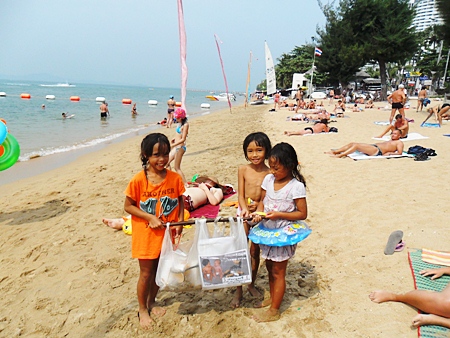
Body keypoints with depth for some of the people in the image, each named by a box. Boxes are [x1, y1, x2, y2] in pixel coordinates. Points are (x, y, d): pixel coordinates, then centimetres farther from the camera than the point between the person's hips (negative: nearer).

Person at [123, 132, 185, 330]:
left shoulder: (175, 178, -10)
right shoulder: (138, 180, -17)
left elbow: (181, 201, 3)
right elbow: (128, 206, -10)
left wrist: (180, 222, -11)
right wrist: (150, 217, -20)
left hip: (167, 233, 3)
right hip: (146, 234, -3)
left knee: (159, 270, 18)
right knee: (146, 273, 10)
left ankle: (152, 302, 43)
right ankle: (142, 309, 32)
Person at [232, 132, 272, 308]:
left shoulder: (270, 173, -10)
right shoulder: (243, 170, -7)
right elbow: (240, 194, -8)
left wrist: (259, 205, -25)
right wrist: (245, 209, -25)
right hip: (243, 213, 0)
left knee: (255, 251, 15)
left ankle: (252, 284, 36)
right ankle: (238, 290, 16)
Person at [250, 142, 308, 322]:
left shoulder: (296, 186, -20)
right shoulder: (268, 179, -2)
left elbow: (302, 213, -17)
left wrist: (279, 215, -25)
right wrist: (259, 212, -13)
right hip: (267, 231, 6)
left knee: (278, 272, 6)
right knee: (270, 267, 21)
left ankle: (274, 311, 20)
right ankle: (272, 298, 42)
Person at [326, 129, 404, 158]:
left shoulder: (399, 142, 8)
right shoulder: (389, 141, 34)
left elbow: (399, 153, -7)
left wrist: (389, 153, -14)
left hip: (377, 151, -9)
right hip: (373, 146, 9)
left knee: (356, 145, -23)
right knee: (352, 143, -1)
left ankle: (341, 155, -28)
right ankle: (334, 151, -7)